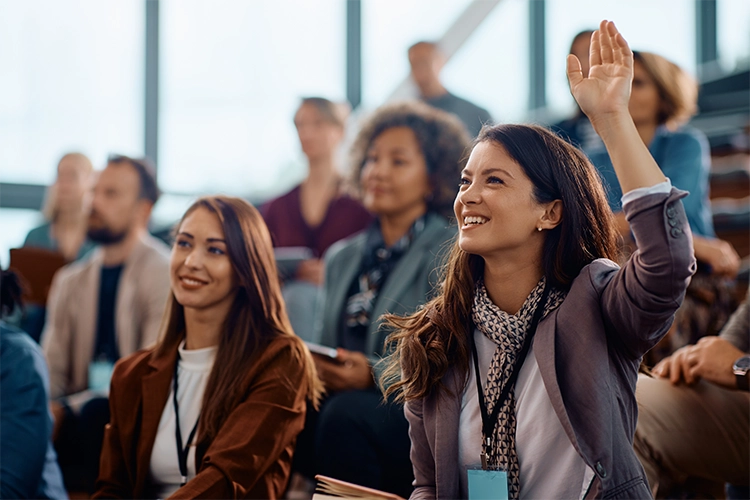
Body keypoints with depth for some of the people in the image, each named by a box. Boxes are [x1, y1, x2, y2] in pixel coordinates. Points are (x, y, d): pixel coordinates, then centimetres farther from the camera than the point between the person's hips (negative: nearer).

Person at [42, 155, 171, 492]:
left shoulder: (164, 274, -4)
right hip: (81, 410, 5)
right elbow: (51, 368, 13)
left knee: (96, 413, -36)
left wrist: (69, 408, -22)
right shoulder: (70, 281, 18)